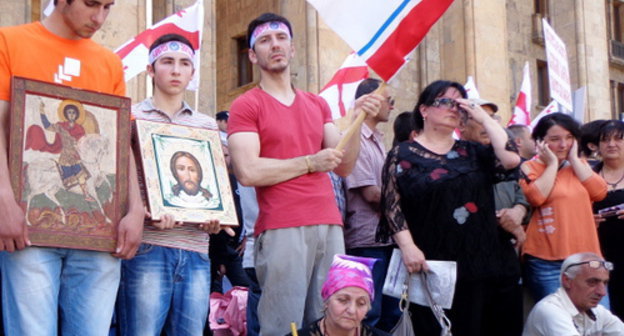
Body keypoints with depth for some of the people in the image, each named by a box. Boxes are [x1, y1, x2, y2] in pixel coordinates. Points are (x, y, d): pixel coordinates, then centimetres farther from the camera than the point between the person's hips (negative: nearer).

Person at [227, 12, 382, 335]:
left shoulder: (318, 104, 18)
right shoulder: (246, 106, 0)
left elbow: (344, 166, 12)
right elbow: (247, 172, -13)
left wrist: (357, 119, -2)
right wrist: (309, 163, -7)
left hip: (329, 225, 6)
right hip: (281, 229, -6)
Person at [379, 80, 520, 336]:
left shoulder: (473, 153, 15)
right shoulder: (403, 154, 4)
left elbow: (511, 160, -3)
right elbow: (392, 204, -4)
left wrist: (483, 117, 2)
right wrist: (408, 246, -16)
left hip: (476, 262, 4)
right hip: (430, 264, -3)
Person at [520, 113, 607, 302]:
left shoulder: (579, 165, 18)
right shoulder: (530, 167, 4)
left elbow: (599, 192, 1)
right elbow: (535, 197, -16)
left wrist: (574, 158, 2)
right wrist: (552, 163, -5)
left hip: (587, 257, 5)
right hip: (547, 262, -4)